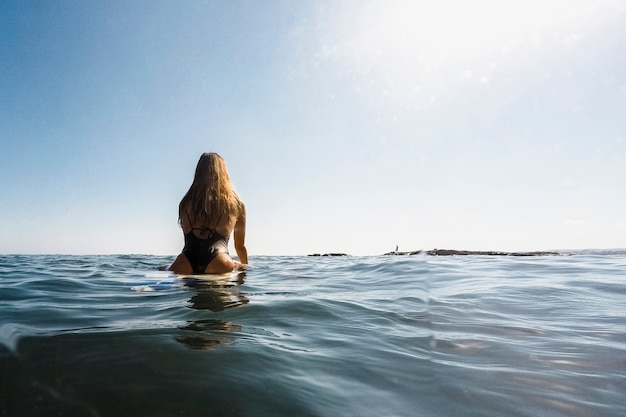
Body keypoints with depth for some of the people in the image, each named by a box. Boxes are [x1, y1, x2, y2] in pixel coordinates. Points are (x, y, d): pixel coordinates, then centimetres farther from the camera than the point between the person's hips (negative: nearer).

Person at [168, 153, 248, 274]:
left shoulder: (185, 203, 20)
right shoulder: (237, 204, 16)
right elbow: (240, 246, 27)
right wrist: (247, 269, 46)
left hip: (186, 264, 3)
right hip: (217, 265, -2)